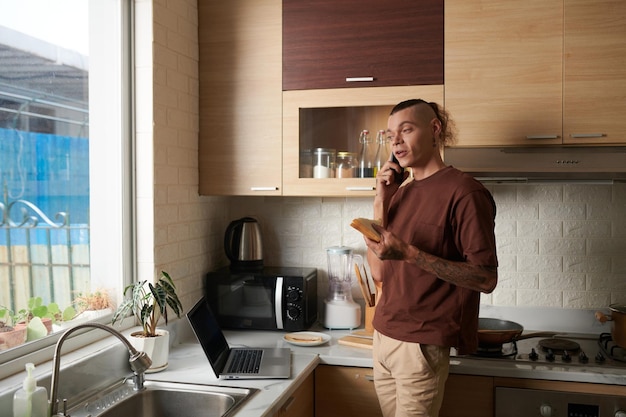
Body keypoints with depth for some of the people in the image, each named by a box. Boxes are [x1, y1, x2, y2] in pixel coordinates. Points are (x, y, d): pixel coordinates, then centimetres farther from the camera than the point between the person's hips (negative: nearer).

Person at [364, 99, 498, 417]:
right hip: (384, 336, 7)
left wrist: (410, 253, -24)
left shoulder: (464, 191, -11)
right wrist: (381, 202, -2)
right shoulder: (400, 191, 11)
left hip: (422, 343, -7)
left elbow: (486, 279, -16)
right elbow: (378, 271, 7)